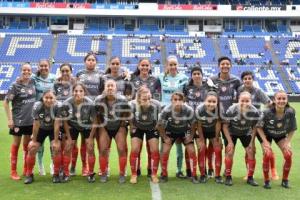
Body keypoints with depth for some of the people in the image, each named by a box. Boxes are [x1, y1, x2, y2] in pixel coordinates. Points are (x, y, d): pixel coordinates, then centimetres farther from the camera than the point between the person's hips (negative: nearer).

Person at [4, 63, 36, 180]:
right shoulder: (15, 86, -9)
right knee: (16, 144, 5)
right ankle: (13, 171, 16)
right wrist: (9, 119, -12)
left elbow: (36, 99, 16)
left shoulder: (33, 83, 2)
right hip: (18, 120, -4)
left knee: (27, 144, 12)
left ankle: (26, 169, 25)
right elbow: (6, 102, -8)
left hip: (31, 120, 4)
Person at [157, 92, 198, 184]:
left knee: (192, 151, -9)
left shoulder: (189, 110, -29)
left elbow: (193, 124, -9)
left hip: (185, 131, 1)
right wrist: (165, 138, -11)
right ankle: (164, 175, 7)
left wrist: (191, 137, -8)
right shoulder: (166, 110, -30)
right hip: (170, 131, 0)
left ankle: (194, 175, 7)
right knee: (165, 151, -12)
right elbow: (160, 125, -13)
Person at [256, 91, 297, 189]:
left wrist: (287, 142, -17)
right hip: (267, 135, -2)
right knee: (267, 154, -23)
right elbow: (259, 127, -17)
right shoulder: (267, 112, -31)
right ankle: (266, 181, -2)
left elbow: (292, 129, -8)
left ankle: (285, 180, 8)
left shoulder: (290, 112, -24)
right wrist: (265, 142, -22)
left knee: (288, 155, -15)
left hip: (281, 136, 3)